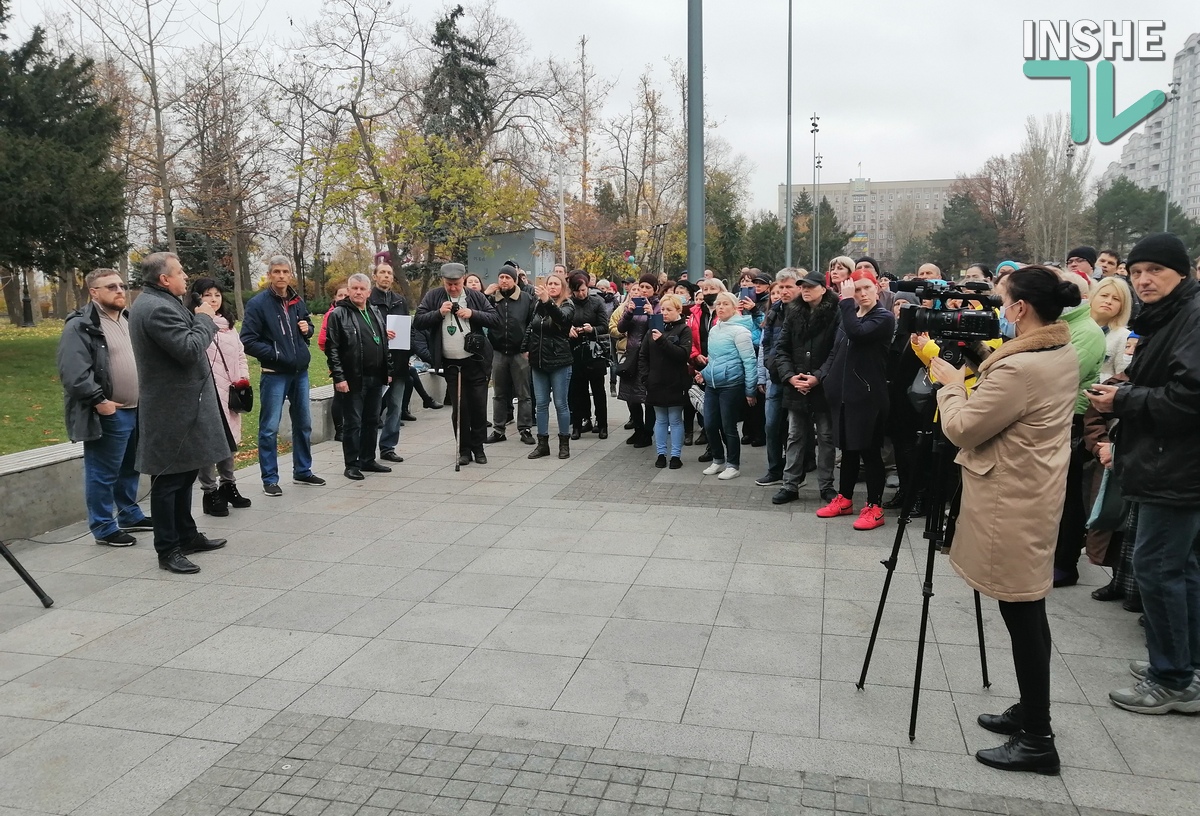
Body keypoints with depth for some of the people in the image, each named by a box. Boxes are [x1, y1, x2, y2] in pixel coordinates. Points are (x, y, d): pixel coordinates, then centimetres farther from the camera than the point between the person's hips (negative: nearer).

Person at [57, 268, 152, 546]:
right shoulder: (80, 326, -11)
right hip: (108, 413, -8)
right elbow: (73, 372, -19)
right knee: (103, 474, 0)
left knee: (130, 469, 18)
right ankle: (103, 528, 9)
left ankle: (129, 515, 32)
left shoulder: (129, 320, 15)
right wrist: (97, 400, -21)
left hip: (137, 409, 8)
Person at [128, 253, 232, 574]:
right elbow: (189, 349, -25)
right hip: (172, 410, -11)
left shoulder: (157, 303, 15)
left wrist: (200, 319, 6)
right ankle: (167, 550, 6)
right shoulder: (157, 308, -20)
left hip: (178, 405, 11)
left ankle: (187, 535, 31)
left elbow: (184, 342, 21)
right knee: (169, 479, -3)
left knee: (184, 473, 19)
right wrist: (205, 319, -12)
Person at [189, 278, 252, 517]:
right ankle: (210, 492, 6)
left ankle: (228, 485, 30)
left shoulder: (228, 324, 17)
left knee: (229, 439, 16)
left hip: (229, 392, 8)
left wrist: (243, 378, 8)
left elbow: (240, 354, 20)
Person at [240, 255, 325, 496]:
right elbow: (248, 341, -12)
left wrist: (308, 328, 1)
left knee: (303, 424, 14)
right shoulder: (258, 303, -9)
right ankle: (270, 479, 9)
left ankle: (302, 471, 27)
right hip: (274, 374, -6)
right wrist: (275, 354, -16)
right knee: (270, 428, -1)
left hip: (300, 372, 6)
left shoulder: (298, 301, 8)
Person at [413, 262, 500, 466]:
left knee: (479, 406, 3)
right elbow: (417, 322, -2)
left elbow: (496, 320, -1)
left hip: (476, 361, 0)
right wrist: (439, 313, -15)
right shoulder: (433, 296, 3)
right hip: (450, 363, 0)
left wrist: (473, 314, -14)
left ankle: (478, 448, 16)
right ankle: (464, 449, 15)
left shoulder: (476, 296, 3)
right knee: (459, 407, 5)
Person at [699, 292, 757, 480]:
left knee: (728, 427, 0)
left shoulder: (739, 330, -12)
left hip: (731, 386, -7)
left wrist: (750, 389, -14)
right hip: (712, 385, 7)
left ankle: (733, 465, 15)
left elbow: (749, 361, -13)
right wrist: (705, 372, 8)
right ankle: (718, 460, 26)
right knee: (709, 425, 9)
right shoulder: (713, 330, 12)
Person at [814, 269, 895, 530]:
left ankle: (874, 507, 7)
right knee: (847, 448, 15)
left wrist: (846, 300, -19)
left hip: (868, 394, -6)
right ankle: (844, 498, 26)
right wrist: (820, 376, 4)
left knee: (869, 450, -1)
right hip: (842, 391, 7)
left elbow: (857, 333, -26)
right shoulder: (848, 315, 14)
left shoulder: (884, 318, -7)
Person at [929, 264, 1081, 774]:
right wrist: (976, 373, 7)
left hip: (1012, 503, -10)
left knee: (1022, 616, -1)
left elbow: (962, 429, -18)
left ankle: (1036, 740, 10)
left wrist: (950, 384, -2)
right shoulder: (1064, 354, 7)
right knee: (1028, 610, 18)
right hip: (1035, 494, 10)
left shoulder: (1018, 368, -25)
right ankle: (1030, 711, 32)